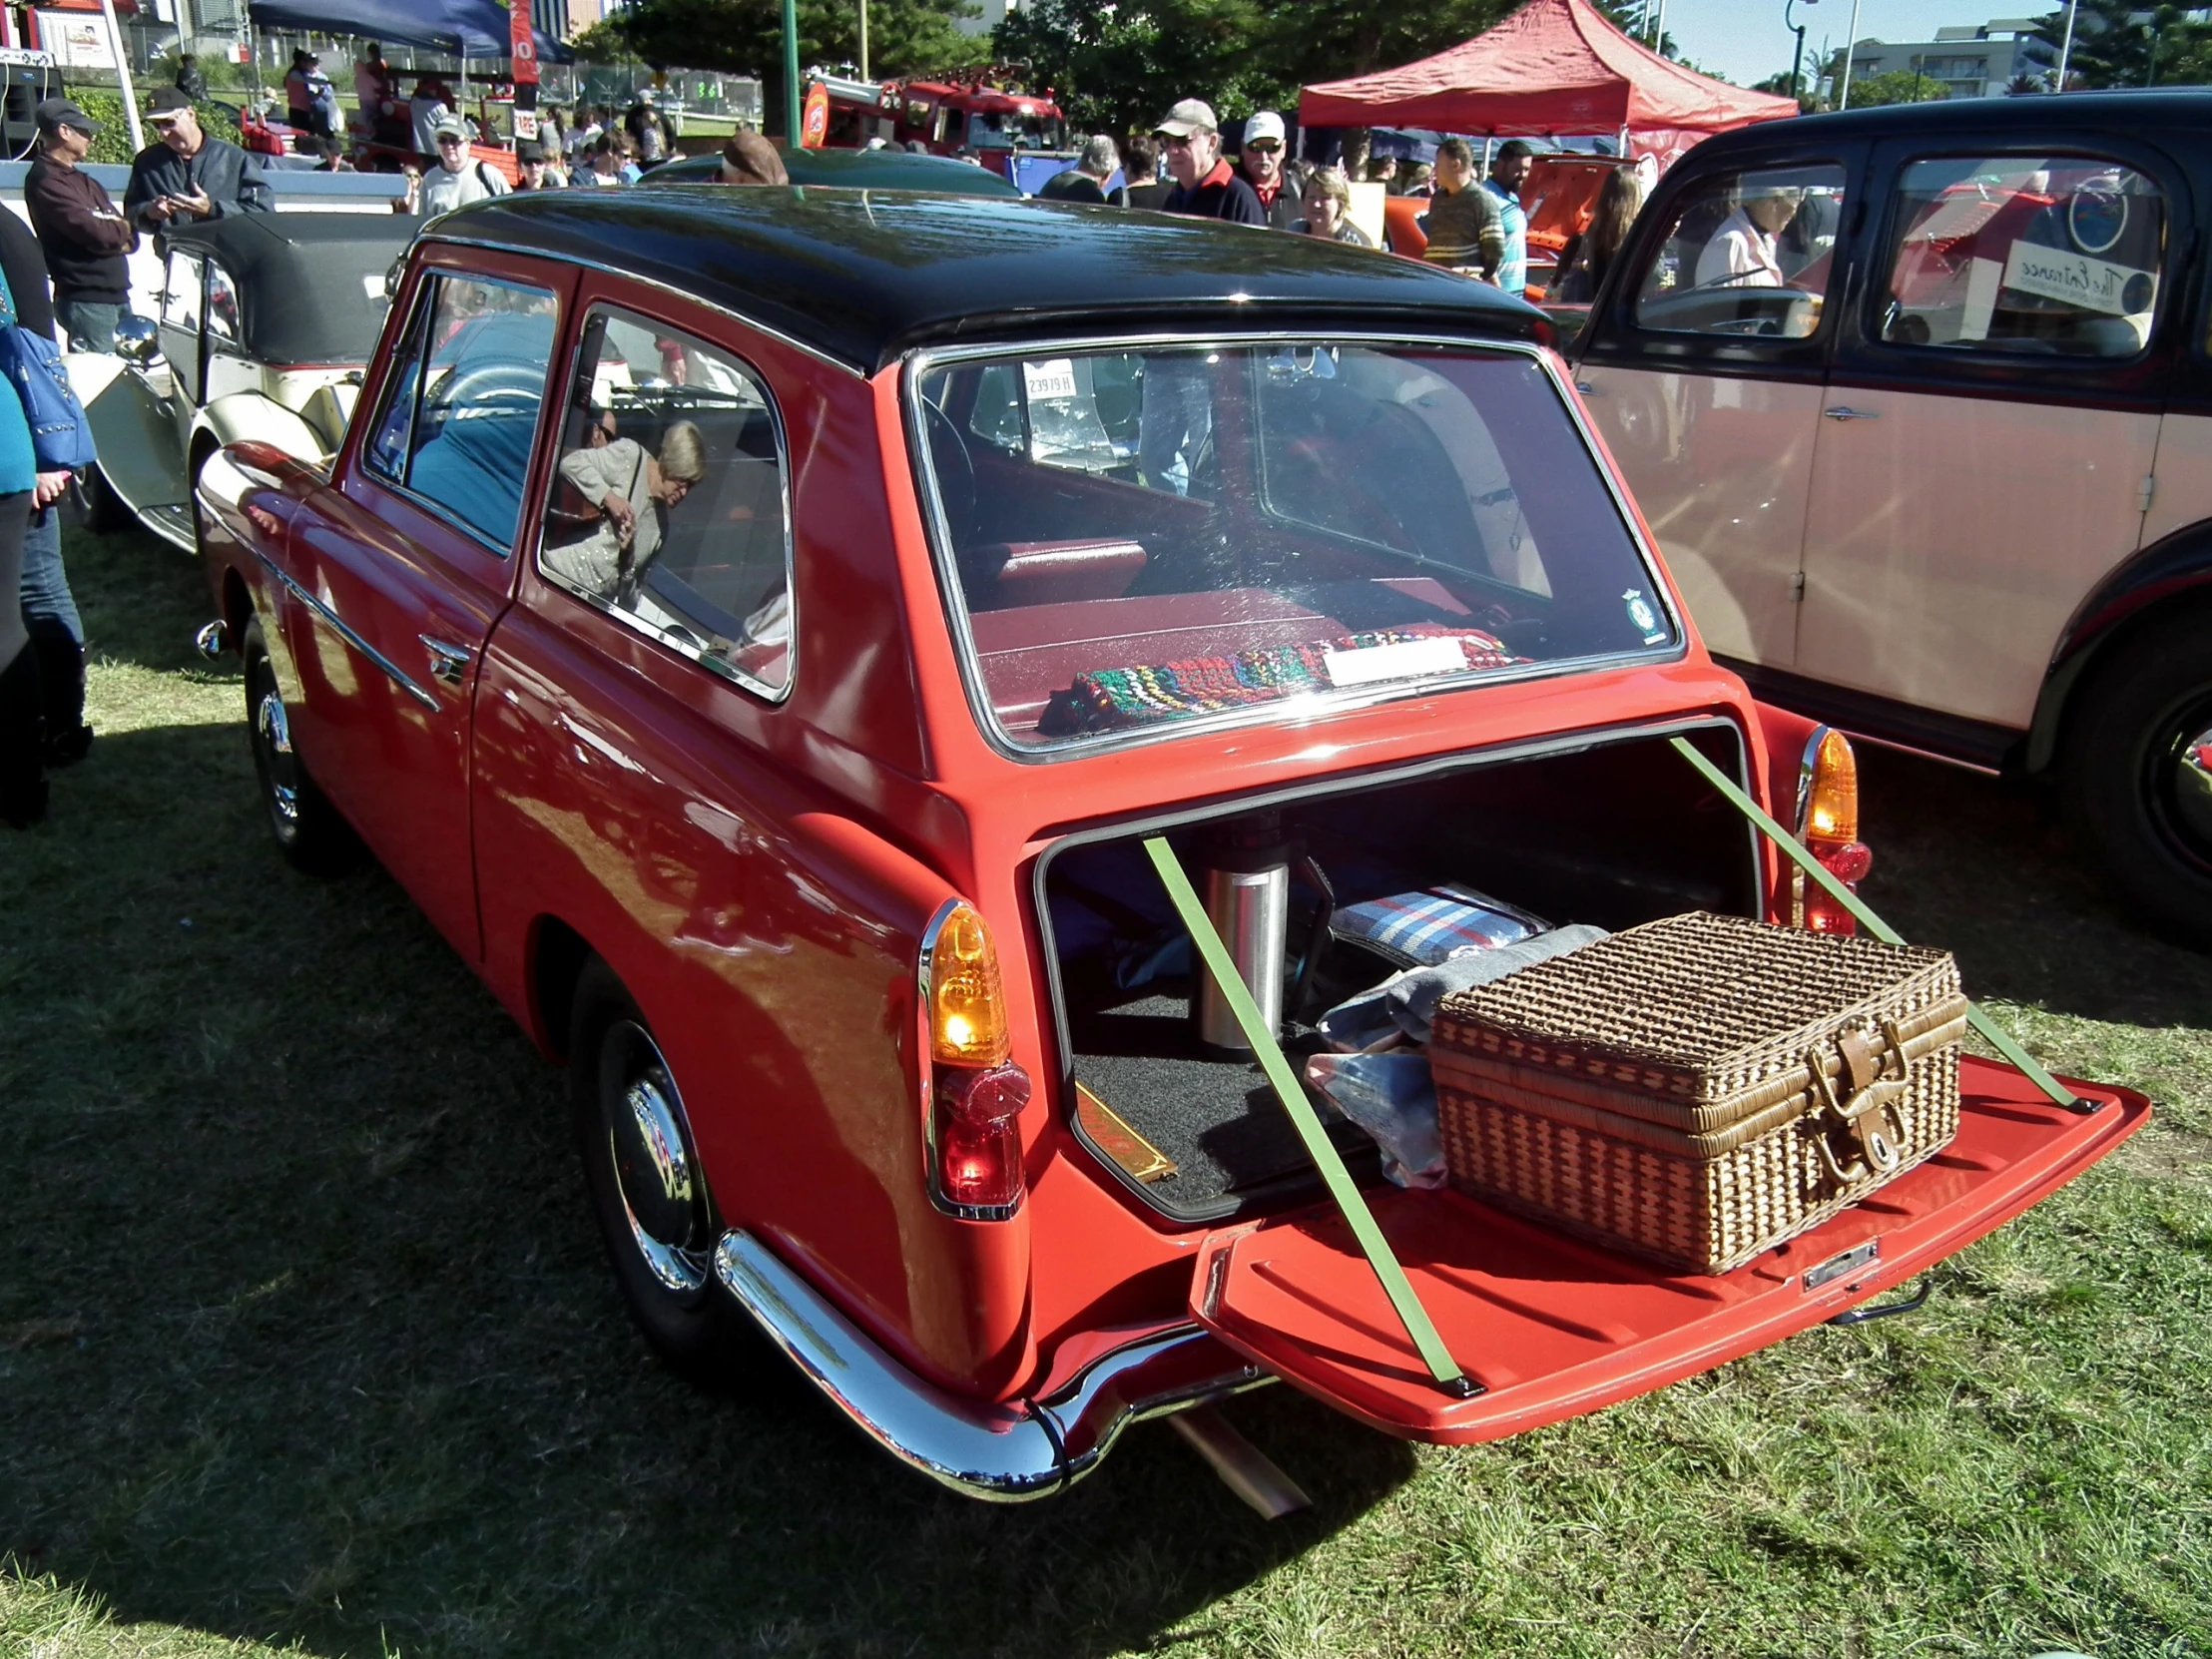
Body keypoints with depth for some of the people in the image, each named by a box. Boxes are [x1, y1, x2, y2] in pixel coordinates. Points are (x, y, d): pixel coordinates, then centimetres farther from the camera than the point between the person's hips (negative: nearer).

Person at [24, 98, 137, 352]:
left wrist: (115, 236, -8)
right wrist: (120, 229, 2)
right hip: (85, 300, -9)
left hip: (117, 295, 9)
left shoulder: (82, 180, 20)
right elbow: (93, 232, -19)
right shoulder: (45, 181, -9)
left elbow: (129, 237, 14)